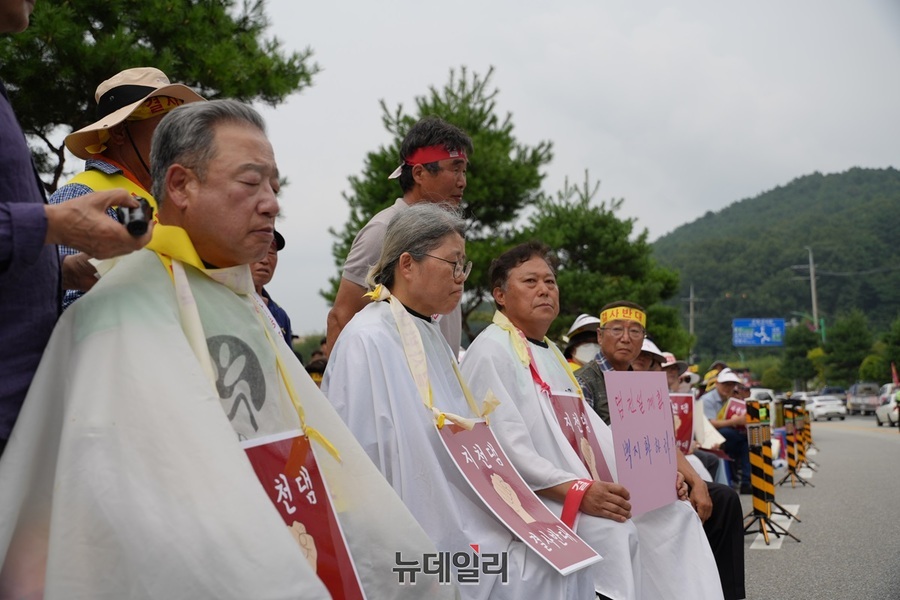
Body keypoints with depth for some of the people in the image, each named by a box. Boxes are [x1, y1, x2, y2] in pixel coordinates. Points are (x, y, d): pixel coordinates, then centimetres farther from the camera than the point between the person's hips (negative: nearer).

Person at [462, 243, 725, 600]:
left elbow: (594, 433, 16)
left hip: (590, 496, 9)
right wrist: (577, 491, -25)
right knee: (613, 532, -31)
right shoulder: (491, 351, -7)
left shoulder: (552, 355, 22)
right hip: (543, 507, -9)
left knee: (675, 516, -3)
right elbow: (504, 446, -19)